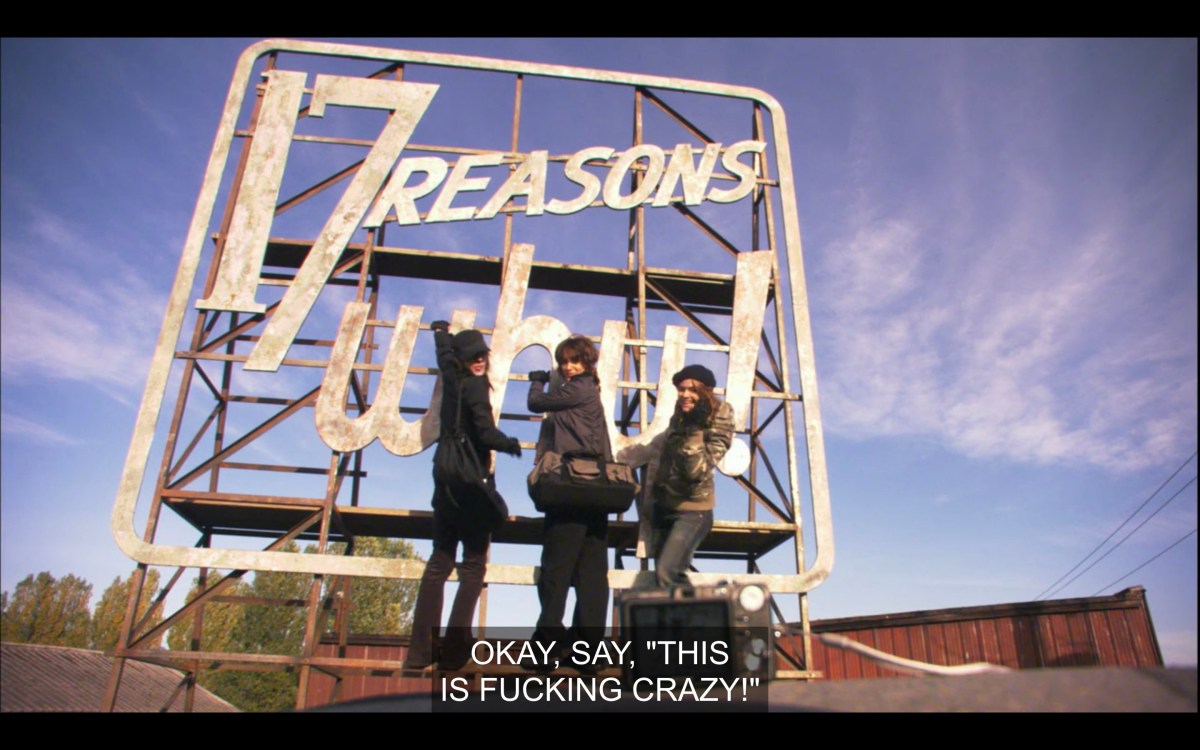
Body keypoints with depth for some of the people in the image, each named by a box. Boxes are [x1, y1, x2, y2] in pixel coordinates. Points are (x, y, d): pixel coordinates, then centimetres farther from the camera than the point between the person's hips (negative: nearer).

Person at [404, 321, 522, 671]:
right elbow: (486, 432, -22)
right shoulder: (474, 385, -10)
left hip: (447, 483, 8)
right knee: (474, 565, -1)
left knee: (439, 562, 10)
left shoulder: (451, 380, 12)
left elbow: (444, 353, 35)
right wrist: (510, 444, -1)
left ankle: (419, 650, 9)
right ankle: (454, 651, -5)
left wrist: (441, 330, 56)